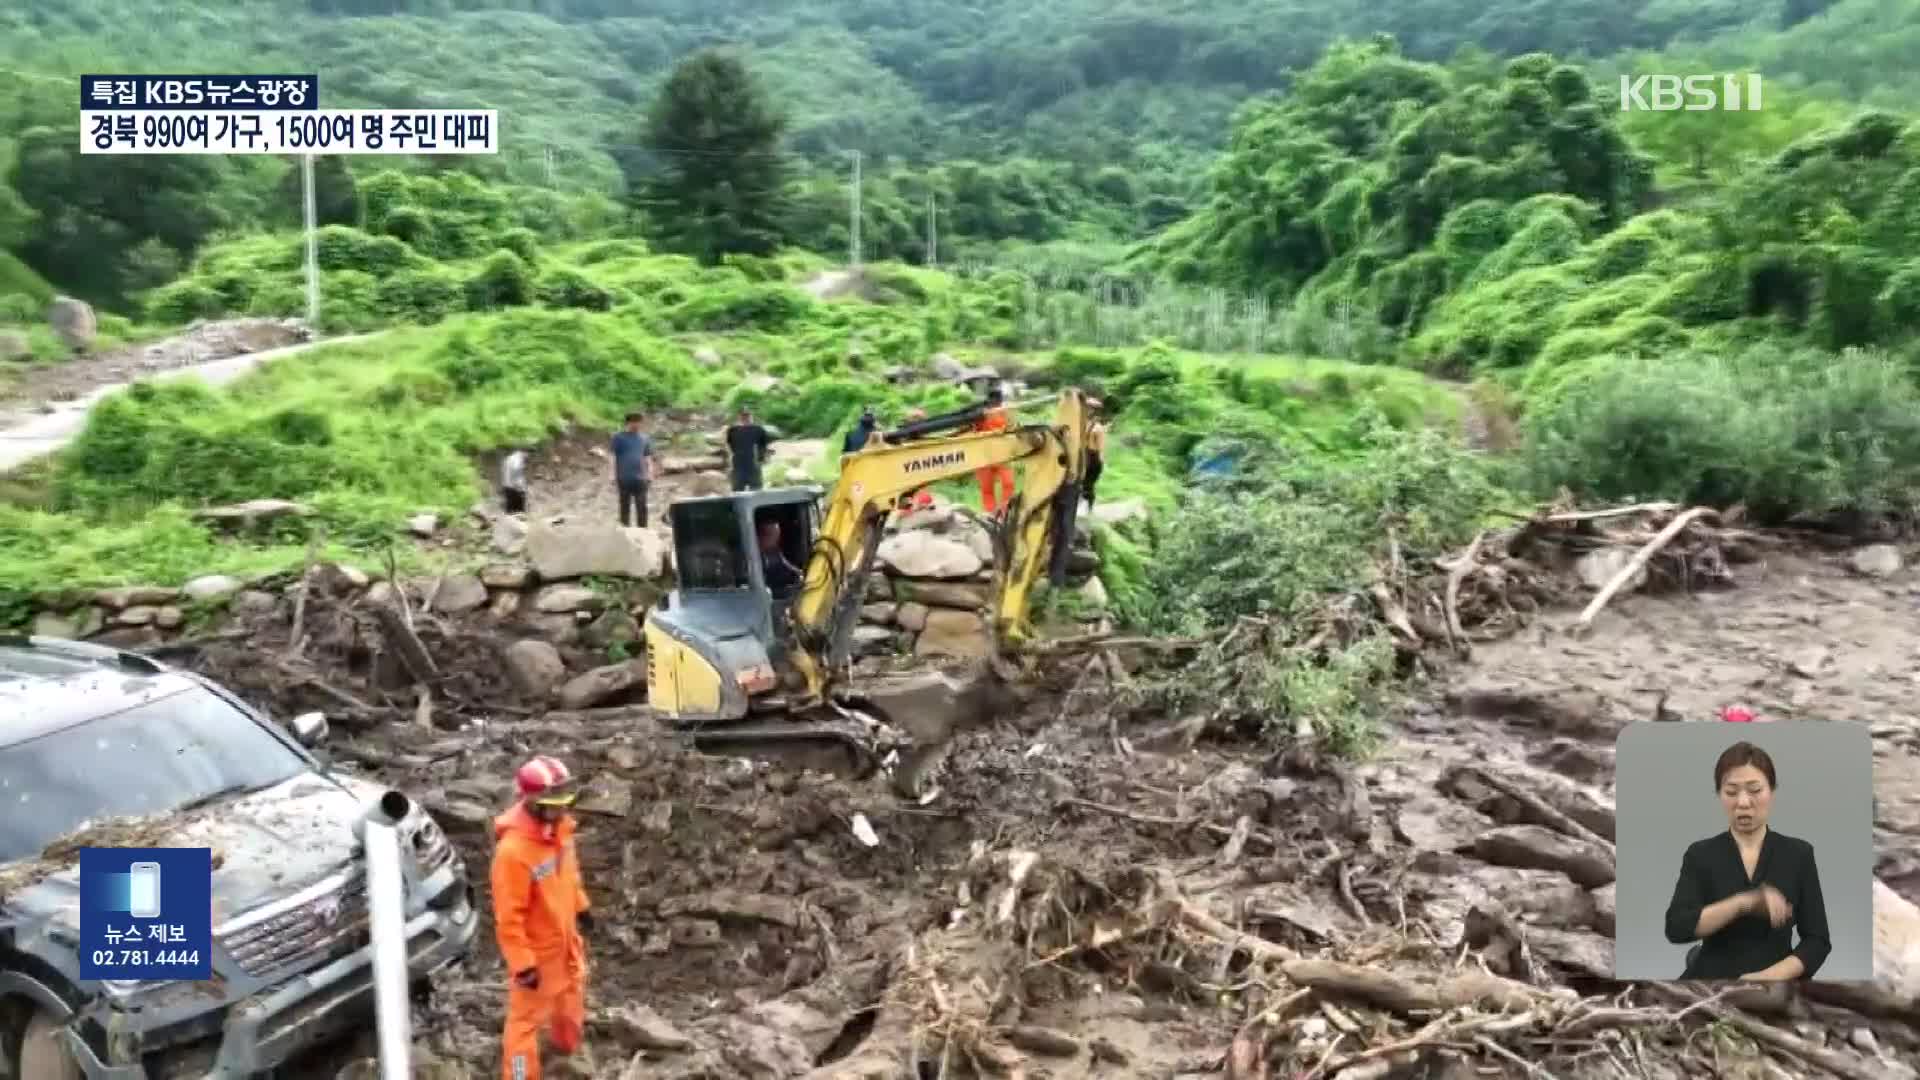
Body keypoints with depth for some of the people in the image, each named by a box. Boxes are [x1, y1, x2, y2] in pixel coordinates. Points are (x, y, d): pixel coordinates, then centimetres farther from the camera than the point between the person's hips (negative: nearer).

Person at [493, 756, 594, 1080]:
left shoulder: (560, 825, -12)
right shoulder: (513, 849, -36)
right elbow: (508, 916, -28)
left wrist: (580, 906, 19)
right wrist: (522, 963, -23)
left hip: (565, 937, 9)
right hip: (536, 948, -9)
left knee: (571, 995, 32)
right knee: (526, 1017, 7)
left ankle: (567, 1042, 59)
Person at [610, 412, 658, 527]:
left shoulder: (645, 439, 12)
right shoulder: (619, 437, 3)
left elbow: (648, 458, 16)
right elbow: (614, 458, 1)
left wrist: (650, 473, 3)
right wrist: (614, 477, -4)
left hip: (640, 479, 2)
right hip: (624, 479, -2)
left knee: (642, 508, 1)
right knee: (625, 507, 5)